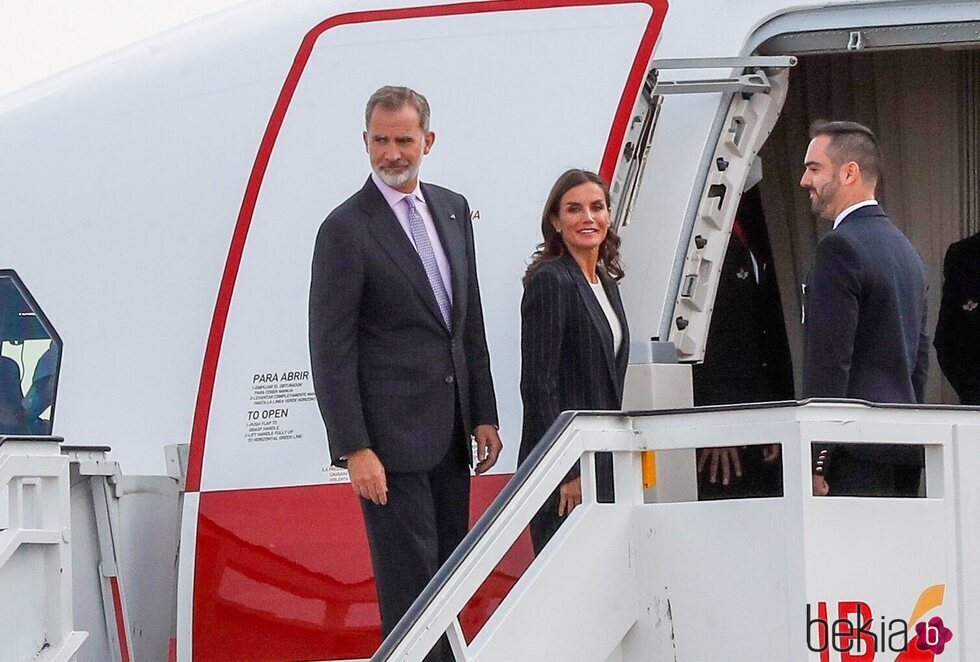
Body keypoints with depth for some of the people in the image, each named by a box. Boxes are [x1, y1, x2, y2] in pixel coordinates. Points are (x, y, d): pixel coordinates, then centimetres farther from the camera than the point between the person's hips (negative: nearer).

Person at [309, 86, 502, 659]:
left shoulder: (452, 210, 11)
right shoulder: (346, 229, -9)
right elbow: (331, 349, -11)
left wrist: (483, 415, 12)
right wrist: (354, 449, -16)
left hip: (450, 434, 7)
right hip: (392, 439, -7)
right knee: (410, 589, -7)